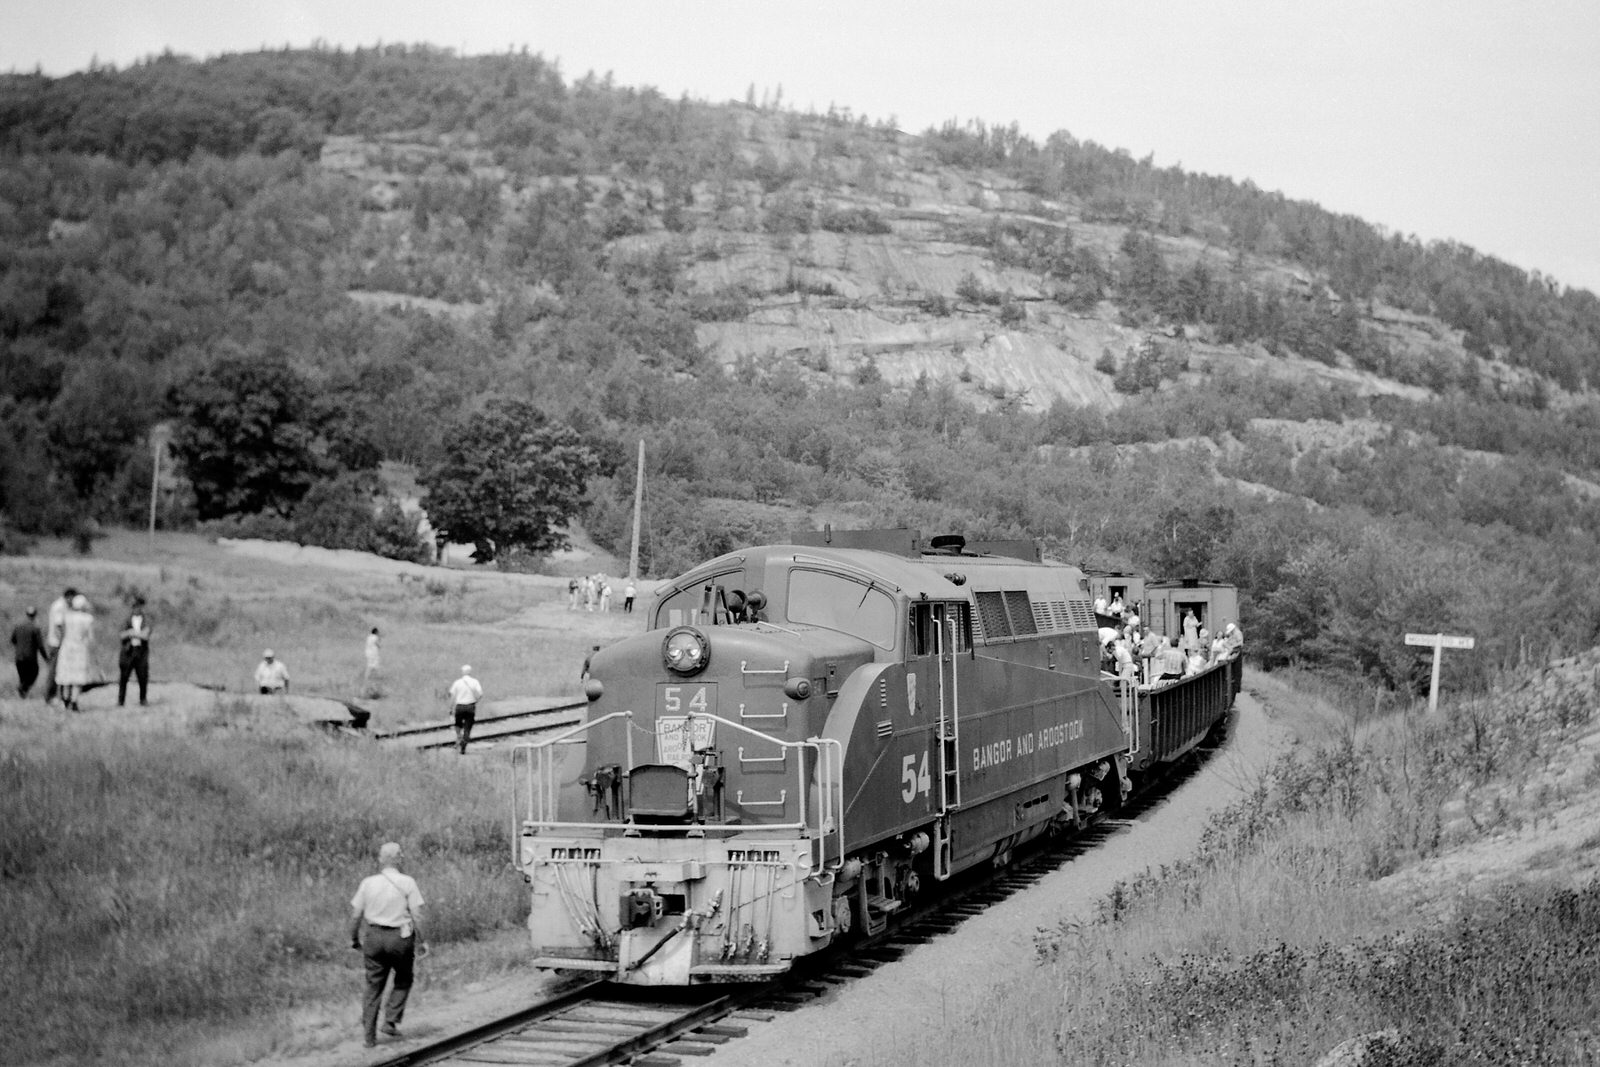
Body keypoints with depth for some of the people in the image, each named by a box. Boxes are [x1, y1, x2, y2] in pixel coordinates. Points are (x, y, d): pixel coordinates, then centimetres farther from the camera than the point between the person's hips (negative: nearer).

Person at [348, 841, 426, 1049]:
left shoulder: (368, 883, 0)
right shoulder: (407, 883, -8)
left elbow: (355, 915, 2)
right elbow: (417, 915, -10)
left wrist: (354, 939, 15)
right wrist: (420, 941, -1)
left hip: (374, 936, 2)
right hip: (400, 937, -2)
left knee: (374, 986, 9)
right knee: (403, 980, 20)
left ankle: (369, 1035, 5)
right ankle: (391, 1021, 9)